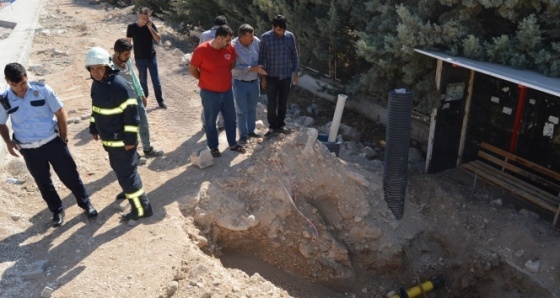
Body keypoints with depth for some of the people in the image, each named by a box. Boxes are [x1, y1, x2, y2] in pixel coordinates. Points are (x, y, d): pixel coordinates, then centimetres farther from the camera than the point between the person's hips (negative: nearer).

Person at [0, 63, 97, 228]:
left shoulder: (42, 90, -13)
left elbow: (60, 113, -4)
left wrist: (63, 138, 0)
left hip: (53, 142, -2)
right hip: (29, 150, 2)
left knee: (70, 175, 7)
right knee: (43, 183, 14)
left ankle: (86, 204, 27)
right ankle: (57, 211, 34)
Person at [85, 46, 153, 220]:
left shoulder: (119, 85, -24)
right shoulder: (96, 84, 4)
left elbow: (131, 113, -23)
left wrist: (130, 139, -21)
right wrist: (94, 129, 20)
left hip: (122, 140, -9)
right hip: (108, 139, 9)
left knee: (126, 172, -3)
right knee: (119, 169, 25)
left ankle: (142, 208, 8)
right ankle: (129, 191, 49)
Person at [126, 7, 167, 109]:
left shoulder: (151, 26, -5)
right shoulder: (131, 27, -6)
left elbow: (158, 40, -14)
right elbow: (128, 42, 2)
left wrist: (150, 27, -21)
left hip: (151, 57, 0)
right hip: (139, 58, 0)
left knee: (156, 80, 4)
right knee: (142, 80, 10)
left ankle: (160, 101, 13)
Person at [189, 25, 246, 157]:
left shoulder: (230, 48, -6)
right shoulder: (201, 50, -20)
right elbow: (192, 69, -9)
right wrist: (205, 80, 2)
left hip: (227, 90, 5)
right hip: (210, 92, -5)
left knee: (230, 118, 16)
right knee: (210, 121, 10)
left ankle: (233, 144, 35)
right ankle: (213, 147, 28)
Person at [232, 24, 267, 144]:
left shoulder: (256, 41, -10)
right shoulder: (233, 46, -21)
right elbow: (236, 67, -22)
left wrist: (261, 71, -1)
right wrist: (254, 68, -25)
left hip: (254, 82, 5)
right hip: (240, 83, -4)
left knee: (252, 108, 17)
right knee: (242, 111, 5)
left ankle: (251, 131, 33)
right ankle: (243, 135, 18)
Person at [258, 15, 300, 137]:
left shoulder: (290, 36, -2)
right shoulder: (265, 37, -9)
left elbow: (294, 55, 6)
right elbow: (261, 58, -5)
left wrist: (295, 72, 3)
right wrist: (262, 76, -6)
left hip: (286, 76, 2)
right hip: (271, 76, -2)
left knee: (283, 103, 12)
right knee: (271, 103, 2)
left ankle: (281, 124, 27)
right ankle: (273, 126, 17)